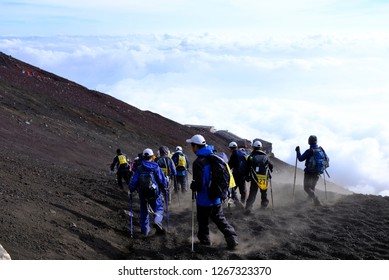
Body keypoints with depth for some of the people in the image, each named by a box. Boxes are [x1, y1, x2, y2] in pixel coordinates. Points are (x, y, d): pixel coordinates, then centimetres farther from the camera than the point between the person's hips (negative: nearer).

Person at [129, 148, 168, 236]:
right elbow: (162, 180, -6)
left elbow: (134, 181, -4)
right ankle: (157, 221, -17)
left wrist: (131, 190, 11)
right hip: (155, 193, -2)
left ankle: (145, 230, 19)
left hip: (143, 194, 2)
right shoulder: (156, 167, -7)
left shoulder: (139, 169, -3)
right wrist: (165, 187, 11)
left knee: (144, 212, 15)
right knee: (158, 208, 12)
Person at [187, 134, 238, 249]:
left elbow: (199, 183, -25)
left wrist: (193, 186, -4)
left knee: (203, 221, 14)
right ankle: (232, 238, 7)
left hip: (204, 198, -7)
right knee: (220, 219, 14)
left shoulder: (198, 162, -23)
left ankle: (204, 239, 28)